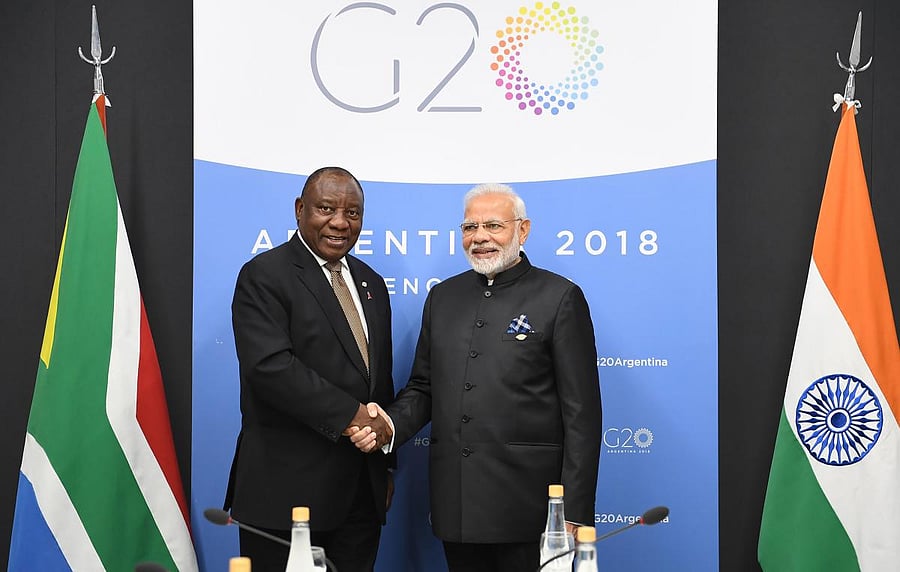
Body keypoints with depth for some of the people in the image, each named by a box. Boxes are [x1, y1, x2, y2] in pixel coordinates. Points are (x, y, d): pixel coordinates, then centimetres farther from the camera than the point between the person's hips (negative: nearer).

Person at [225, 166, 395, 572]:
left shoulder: (371, 284, 17)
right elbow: (270, 366, -19)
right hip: (288, 489, -6)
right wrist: (350, 414, -20)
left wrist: (386, 465, 17)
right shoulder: (264, 275, -6)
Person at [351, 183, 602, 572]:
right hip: (455, 502, 5)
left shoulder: (559, 297, -3)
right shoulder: (443, 297, 13)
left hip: (526, 506, -5)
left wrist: (574, 513, -10)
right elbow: (423, 388, 17)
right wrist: (390, 426, -6)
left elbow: (581, 413, -6)